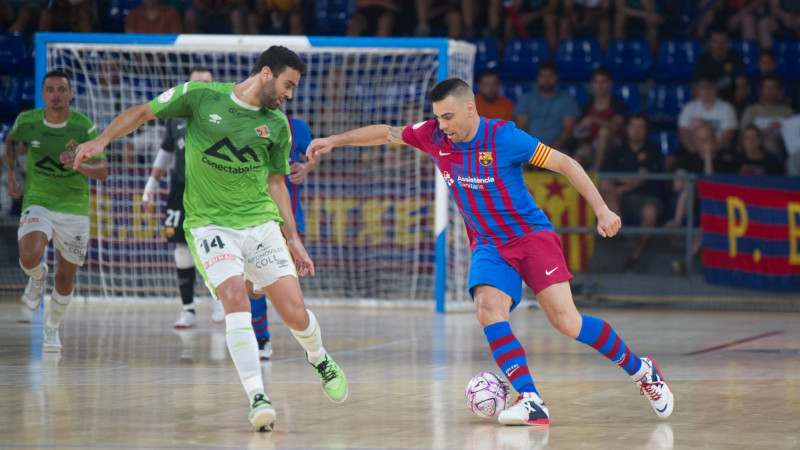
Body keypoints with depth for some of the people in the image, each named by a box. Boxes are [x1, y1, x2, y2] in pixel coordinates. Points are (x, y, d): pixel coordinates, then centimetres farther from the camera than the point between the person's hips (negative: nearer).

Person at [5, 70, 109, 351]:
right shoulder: (27, 122, -6)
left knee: (65, 278, 5)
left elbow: (103, 171, -13)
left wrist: (79, 165, -33)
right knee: (30, 257, -28)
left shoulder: (84, 127, -11)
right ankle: (37, 277, 10)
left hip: (74, 208, 0)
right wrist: (11, 176, 9)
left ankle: (52, 330, 31)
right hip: (37, 204, 0)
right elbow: (11, 141, 19)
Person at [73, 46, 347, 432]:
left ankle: (320, 360, 30)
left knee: (295, 314, -4)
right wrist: (101, 140, -9)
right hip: (209, 223, -3)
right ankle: (257, 399, -25)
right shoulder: (201, 96, -4)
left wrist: (293, 239, 15)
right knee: (235, 298, -26)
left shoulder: (277, 125, 6)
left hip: (260, 223, 3)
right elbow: (142, 112, 5)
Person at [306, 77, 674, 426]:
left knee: (565, 321, -15)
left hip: (532, 235, -5)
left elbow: (564, 163, -13)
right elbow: (385, 134, 12)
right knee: (488, 310, -24)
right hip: (488, 246, 5)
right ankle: (530, 402, -25)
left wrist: (601, 209, -18)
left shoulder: (504, 137, -18)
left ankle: (639, 369, 8)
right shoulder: (434, 137, -4)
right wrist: (335, 140, 8)